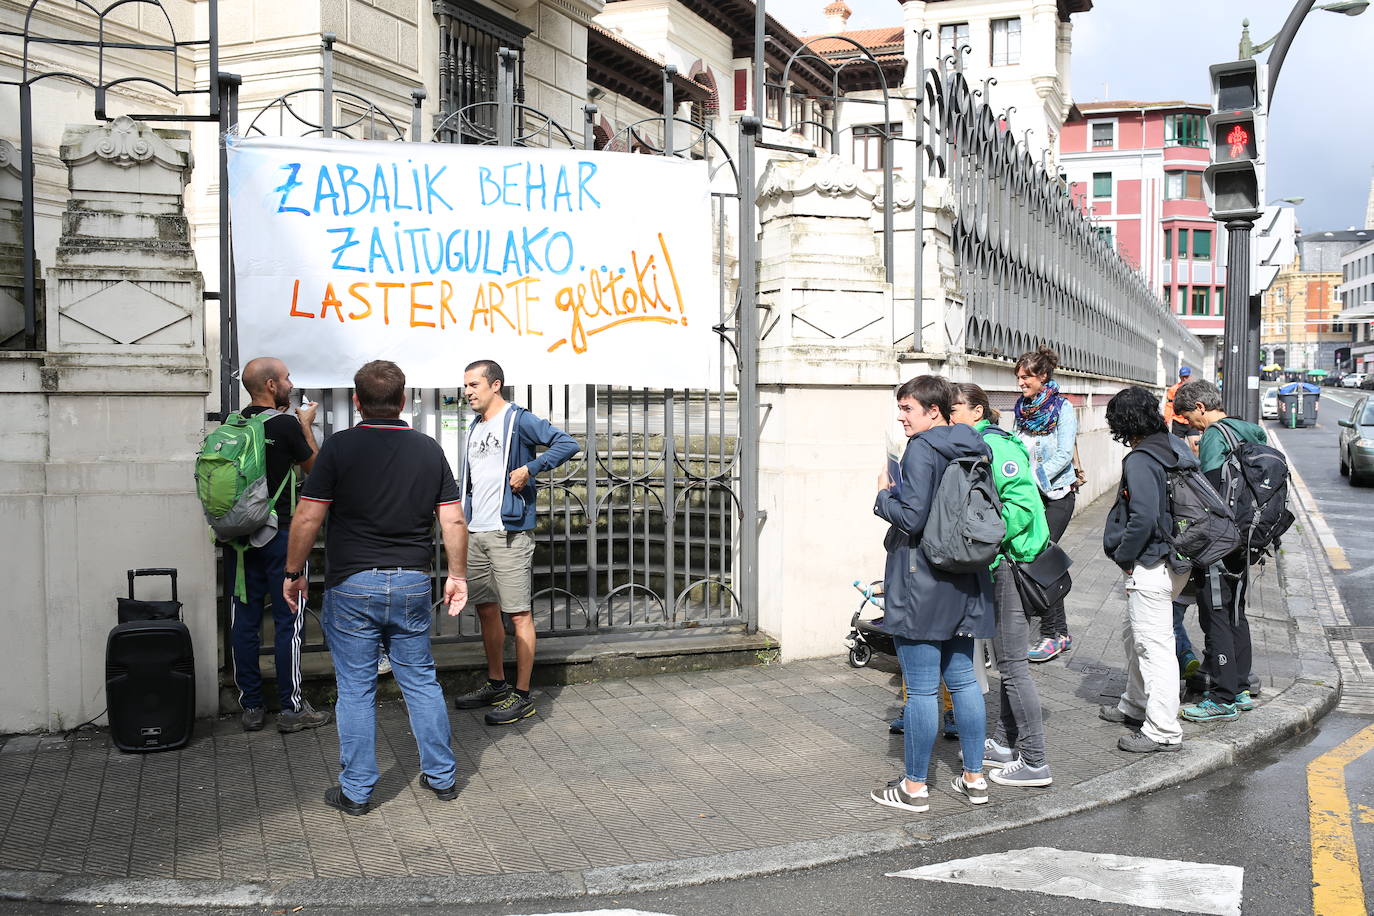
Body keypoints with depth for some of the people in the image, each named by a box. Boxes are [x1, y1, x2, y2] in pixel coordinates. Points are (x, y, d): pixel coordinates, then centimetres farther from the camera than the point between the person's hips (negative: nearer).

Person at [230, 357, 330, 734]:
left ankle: (251, 707, 15)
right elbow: (313, 466, 2)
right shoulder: (286, 425, -12)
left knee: (245, 621, 8)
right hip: (280, 535, -5)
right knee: (288, 621, 2)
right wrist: (306, 424, 15)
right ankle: (291, 708, 7)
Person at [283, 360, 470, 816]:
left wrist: (293, 573, 3)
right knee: (421, 680, 15)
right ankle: (442, 777, 23)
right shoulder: (429, 449, 2)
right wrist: (457, 575, 12)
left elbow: (308, 519, -9)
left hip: (352, 585, -3)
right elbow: (453, 521, 2)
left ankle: (356, 791, 14)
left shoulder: (340, 446, -8)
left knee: (355, 689, 6)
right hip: (413, 583, 3)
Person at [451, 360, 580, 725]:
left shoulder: (518, 419, -7)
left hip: (508, 533, -9)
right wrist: (461, 524, 18)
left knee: (519, 613, -4)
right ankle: (496, 685, 28)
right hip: (476, 534, 9)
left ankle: (522, 696, 1)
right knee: (486, 610, 15)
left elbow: (567, 443, -16)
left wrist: (530, 468, -20)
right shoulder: (475, 428, 18)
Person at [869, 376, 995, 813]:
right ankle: (974, 777, 24)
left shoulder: (922, 449, -15)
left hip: (922, 584, -8)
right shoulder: (975, 448, 9)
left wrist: (884, 494, -4)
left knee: (921, 688, 0)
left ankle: (914, 786, 10)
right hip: (964, 583, 8)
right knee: (963, 679, 16)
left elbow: (912, 517, -22)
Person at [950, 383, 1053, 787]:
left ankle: (1034, 762, 2)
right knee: (1007, 659, 17)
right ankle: (1004, 745, 29)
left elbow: (1023, 504, -23)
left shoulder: (994, 445, -15)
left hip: (1012, 563, -10)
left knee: (1013, 664, -5)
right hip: (1000, 564, 10)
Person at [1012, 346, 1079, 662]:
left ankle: (1053, 635, -3)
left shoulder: (1062, 408, -8)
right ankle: (1060, 631, 17)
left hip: (1057, 494, -6)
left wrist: (1034, 478, -25)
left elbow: (1064, 455, -16)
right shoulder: (1022, 407, 9)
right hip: (1028, 494, 6)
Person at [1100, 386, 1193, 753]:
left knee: (1154, 645, -4)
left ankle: (1163, 731, 2)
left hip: (1151, 567, -10)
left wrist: (1122, 556, -12)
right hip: (1176, 561, 10)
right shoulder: (1176, 449, 9)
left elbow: (1143, 519, -27)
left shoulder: (1140, 461, -19)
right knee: (1135, 636, 23)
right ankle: (1135, 705, 38)